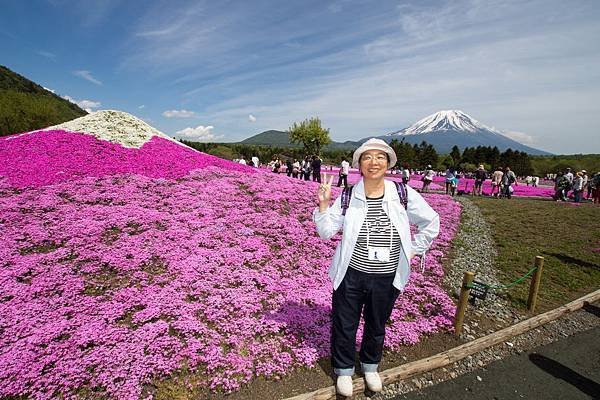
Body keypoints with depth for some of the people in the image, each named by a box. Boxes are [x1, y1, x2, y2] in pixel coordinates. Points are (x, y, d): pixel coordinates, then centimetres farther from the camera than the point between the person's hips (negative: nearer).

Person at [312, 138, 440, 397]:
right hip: (351, 276, -1)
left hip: (387, 279, 1)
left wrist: (413, 250, 3)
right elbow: (326, 232, -6)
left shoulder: (404, 194, -8)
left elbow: (431, 223, 5)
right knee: (344, 326, 15)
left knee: (377, 327, 23)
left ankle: (370, 366, 52)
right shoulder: (348, 197, -9)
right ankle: (344, 369, 43)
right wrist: (323, 204, -19)